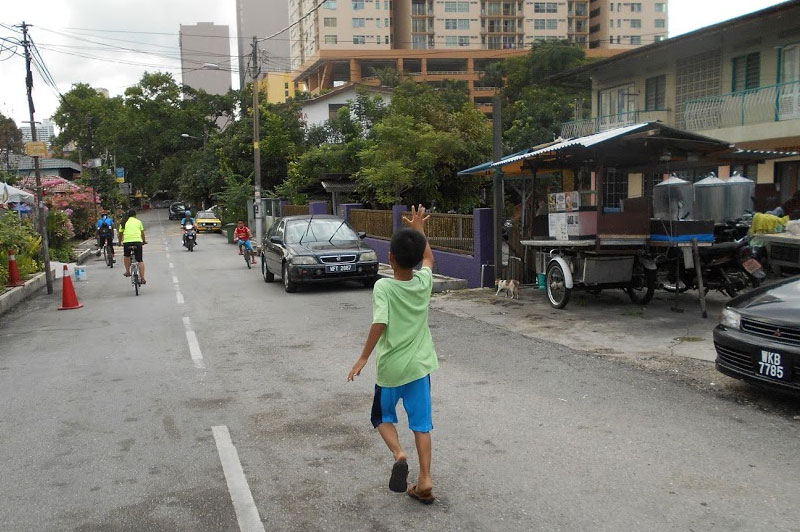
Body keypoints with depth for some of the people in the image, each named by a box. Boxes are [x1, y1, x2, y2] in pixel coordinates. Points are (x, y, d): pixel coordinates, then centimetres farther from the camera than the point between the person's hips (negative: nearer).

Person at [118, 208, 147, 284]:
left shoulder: (123, 223, 16)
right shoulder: (138, 221, 16)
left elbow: (120, 234, 19)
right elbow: (142, 233, 23)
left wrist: (120, 242, 37)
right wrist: (144, 241, 40)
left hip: (127, 241, 0)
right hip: (137, 241, 0)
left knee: (127, 256, 30)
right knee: (140, 260, 6)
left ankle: (127, 272, 27)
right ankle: (143, 278, 2)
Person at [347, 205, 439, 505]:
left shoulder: (383, 287, -17)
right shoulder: (424, 282, -4)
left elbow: (380, 324, -25)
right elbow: (429, 258, 18)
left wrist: (363, 358, -19)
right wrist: (418, 229, 25)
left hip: (390, 367, -3)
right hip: (419, 365, 3)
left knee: (382, 416, 18)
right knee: (421, 423, 11)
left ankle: (399, 455, -6)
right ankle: (424, 479, 9)